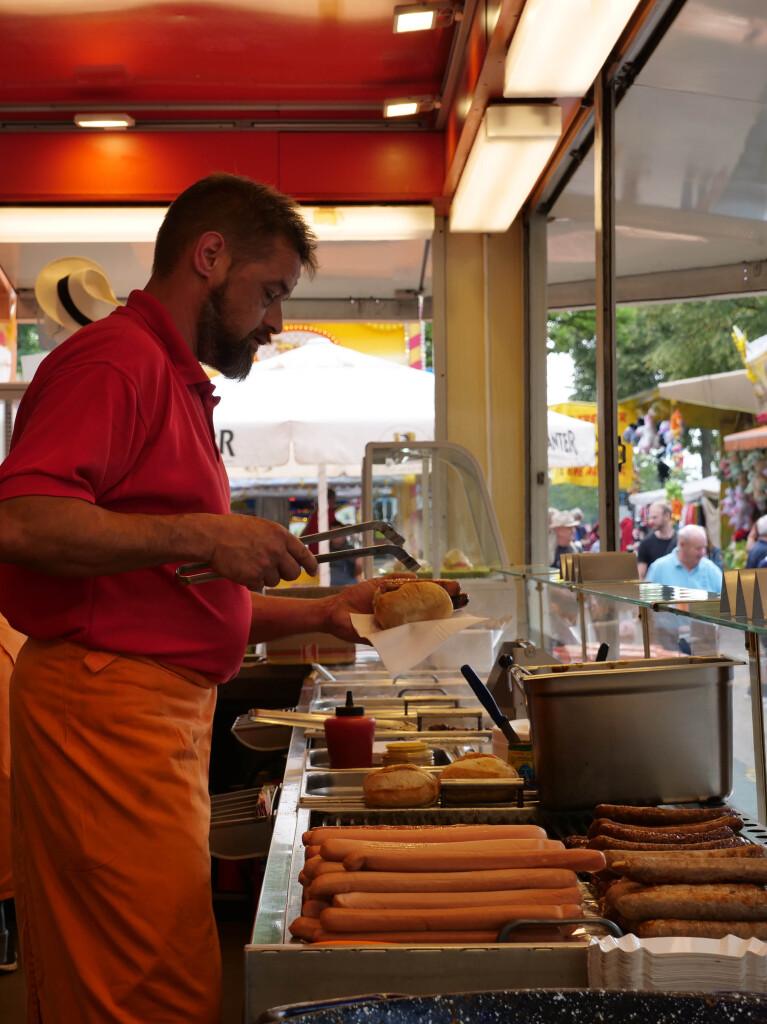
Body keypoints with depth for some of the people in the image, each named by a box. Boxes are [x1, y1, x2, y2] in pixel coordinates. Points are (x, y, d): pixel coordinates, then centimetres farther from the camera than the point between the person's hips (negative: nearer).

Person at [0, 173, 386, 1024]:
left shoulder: (174, 381, 25)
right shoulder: (116, 359, -7)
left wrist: (319, 613, 18)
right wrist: (204, 534, -19)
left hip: (163, 712, 10)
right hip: (106, 705, -10)